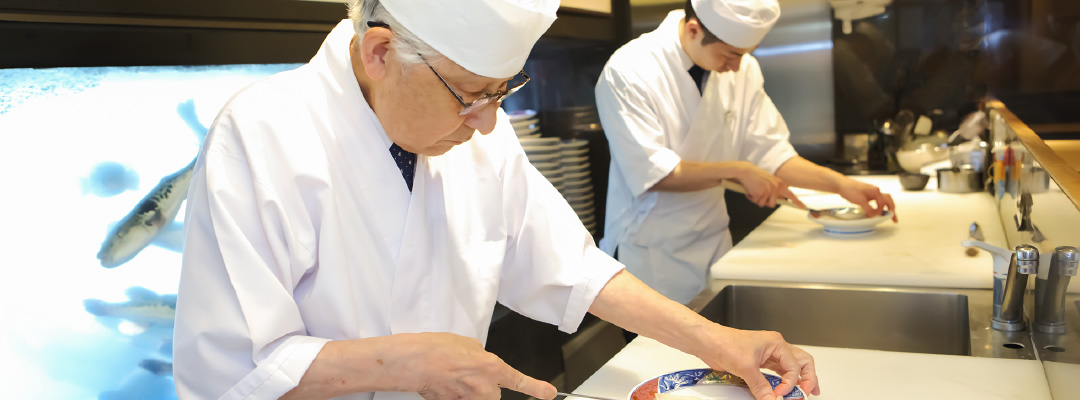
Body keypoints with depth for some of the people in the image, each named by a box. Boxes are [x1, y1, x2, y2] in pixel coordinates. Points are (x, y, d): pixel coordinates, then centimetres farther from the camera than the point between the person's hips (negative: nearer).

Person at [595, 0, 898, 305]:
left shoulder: (743, 69, -1)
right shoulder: (628, 71, -18)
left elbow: (770, 152, 2)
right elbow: (651, 173, -22)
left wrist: (840, 184, -9)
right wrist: (736, 171, -21)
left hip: (714, 244, 5)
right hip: (652, 254, -5)